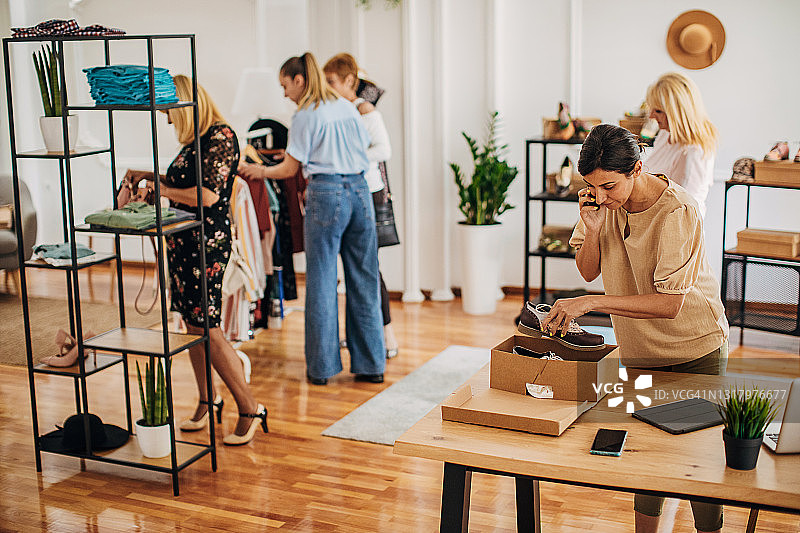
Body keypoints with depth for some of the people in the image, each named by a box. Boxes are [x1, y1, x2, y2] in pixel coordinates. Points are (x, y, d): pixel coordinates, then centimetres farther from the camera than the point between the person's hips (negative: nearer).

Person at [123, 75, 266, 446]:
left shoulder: (221, 137, -13)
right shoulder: (194, 140, 15)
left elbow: (208, 195, -21)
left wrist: (161, 189, -9)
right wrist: (150, 176, 19)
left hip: (207, 243, -9)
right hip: (183, 242, 9)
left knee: (206, 327, -9)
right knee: (191, 322, 12)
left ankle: (249, 408, -1)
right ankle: (207, 402, 25)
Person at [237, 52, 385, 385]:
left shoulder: (305, 116, -5)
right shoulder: (348, 108, 12)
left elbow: (290, 168, -1)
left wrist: (259, 171, 16)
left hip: (326, 195, -6)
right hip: (360, 190, 6)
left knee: (321, 281, 4)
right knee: (364, 280, 9)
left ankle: (322, 367, 10)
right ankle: (371, 364, 13)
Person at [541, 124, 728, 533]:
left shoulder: (678, 212, -27)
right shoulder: (602, 201, -9)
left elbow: (670, 302, -31)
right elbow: (588, 271, -2)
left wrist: (591, 302, -37)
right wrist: (593, 229, -22)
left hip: (695, 348, -5)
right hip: (639, 348, 5)